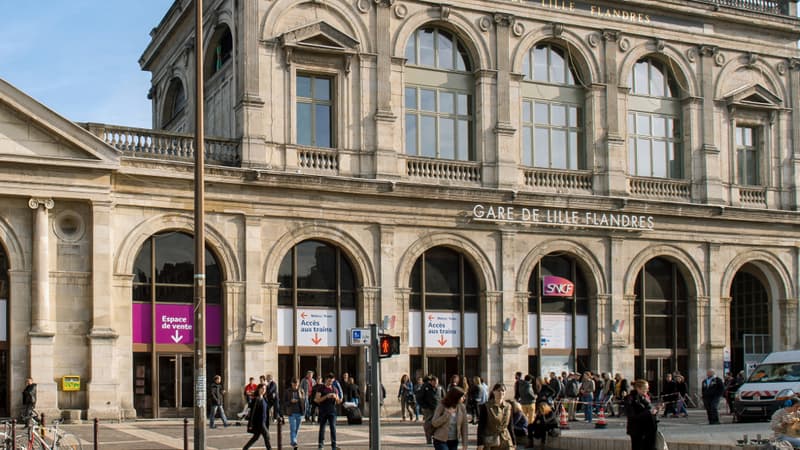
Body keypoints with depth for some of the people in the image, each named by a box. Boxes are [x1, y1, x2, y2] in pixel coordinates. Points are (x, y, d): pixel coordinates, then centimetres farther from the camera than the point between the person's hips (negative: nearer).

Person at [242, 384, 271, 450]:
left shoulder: (264, 399, 12)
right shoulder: (256, 399, -13)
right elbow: (253, 411, -14)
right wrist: (251, 424, -16)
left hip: (264, 422, 8)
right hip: (258, 422, -8)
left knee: (255, 437, 15)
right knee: (266, 436, -7)